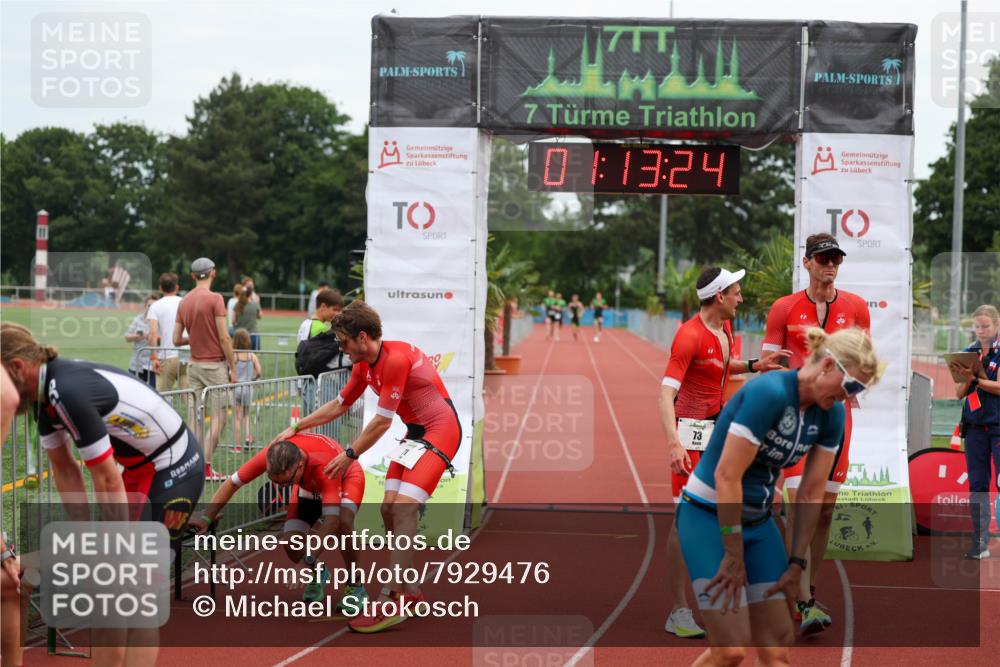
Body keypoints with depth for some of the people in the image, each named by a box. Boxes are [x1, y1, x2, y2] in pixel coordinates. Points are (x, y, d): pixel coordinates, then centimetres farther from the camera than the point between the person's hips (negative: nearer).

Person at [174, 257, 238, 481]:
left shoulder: (184, 302, 7)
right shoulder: (215, 298, -11)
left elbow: (176, 340, 9)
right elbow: (224, 338, -13)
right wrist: (232, 367, -6)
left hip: (194, 366, 6)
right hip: (214, 365, -6)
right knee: (218, 418, -1)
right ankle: (205, 468, -3)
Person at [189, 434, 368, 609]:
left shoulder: (325, 463, -46)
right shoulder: (270, 456, -34)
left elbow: (331, 520, -50)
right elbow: (232, 483, -20)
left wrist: (309, 557, -59)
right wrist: (206, 517, -26)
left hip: (346, 478, -4)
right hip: (309, 486, 4)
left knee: (342, 523, -35)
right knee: (291, 543, -14)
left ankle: (356, 586, -12)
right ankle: (318, 575, 20)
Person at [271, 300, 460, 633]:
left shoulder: (395, 358, -24)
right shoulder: (364, 366, 6)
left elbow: (382, 421, -20)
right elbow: (339, 405, 20)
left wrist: (349, 455, -9)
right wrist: (297, 428, 21)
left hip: (439, 430, -9)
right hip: (415, 432, 9)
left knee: (403, 508, -18)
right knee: (389, 508, 5)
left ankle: (391, 603, -18)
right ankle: (409, 589, 18)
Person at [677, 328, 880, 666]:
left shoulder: (832, 415, -1)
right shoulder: (770, 392, -24)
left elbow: (811, 493, 5)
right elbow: (726, 476, -24)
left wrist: (796, 562, 3)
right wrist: (734, 556, -18)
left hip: (759, 521, 7)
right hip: (709, 516, -7)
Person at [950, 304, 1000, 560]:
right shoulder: (969, 353, 11)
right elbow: (960, 393, 10)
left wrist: (975, 378, -20)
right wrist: (966, 378, -9)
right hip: (975, 426, 4)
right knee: (977, 485, 3)